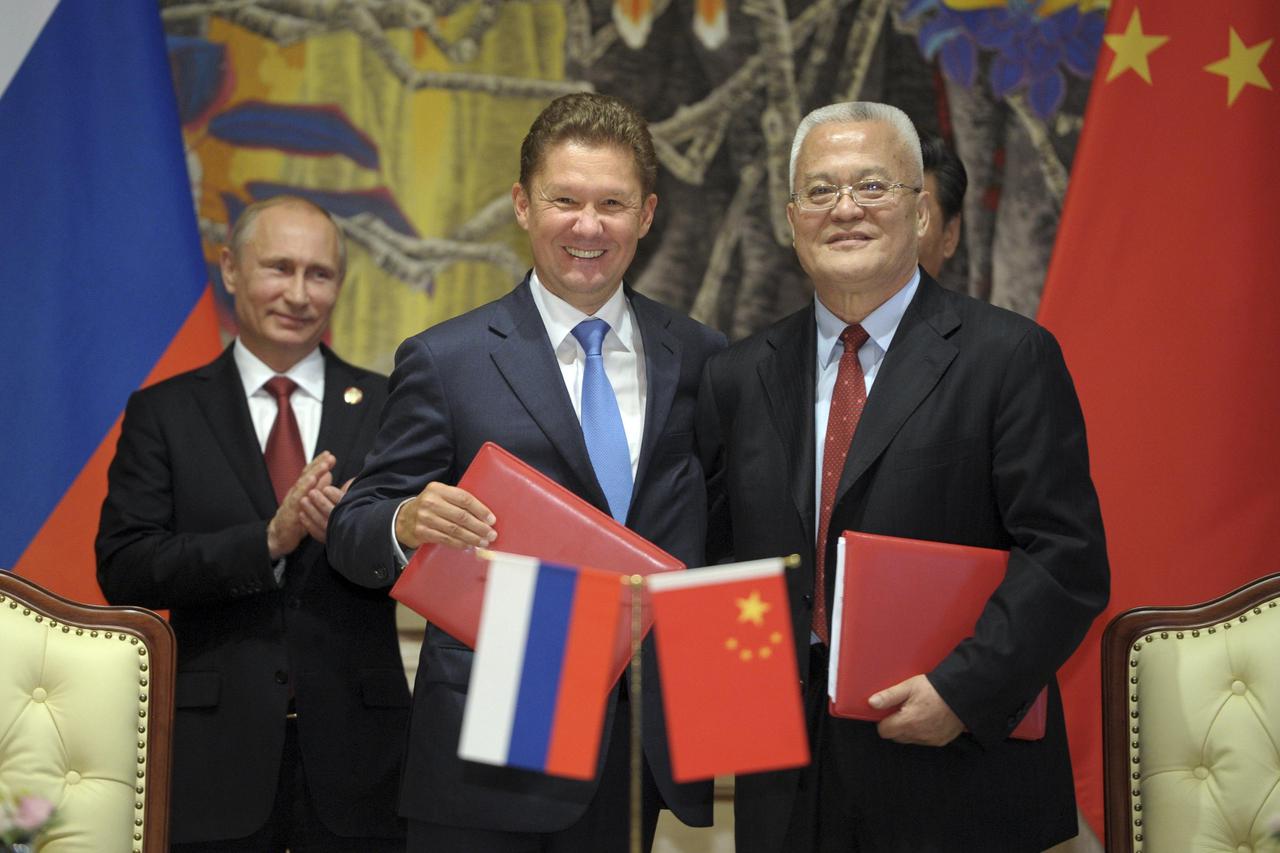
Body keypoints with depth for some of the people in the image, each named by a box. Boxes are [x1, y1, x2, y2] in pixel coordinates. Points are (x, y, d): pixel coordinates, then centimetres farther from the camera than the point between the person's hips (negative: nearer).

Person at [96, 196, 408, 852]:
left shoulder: (388, 407, 6)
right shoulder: (163, 413, 4)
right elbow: (122, 570, -5)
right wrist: (267, 539, -17)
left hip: (355, 748, 1)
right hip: (216, 749, -1)